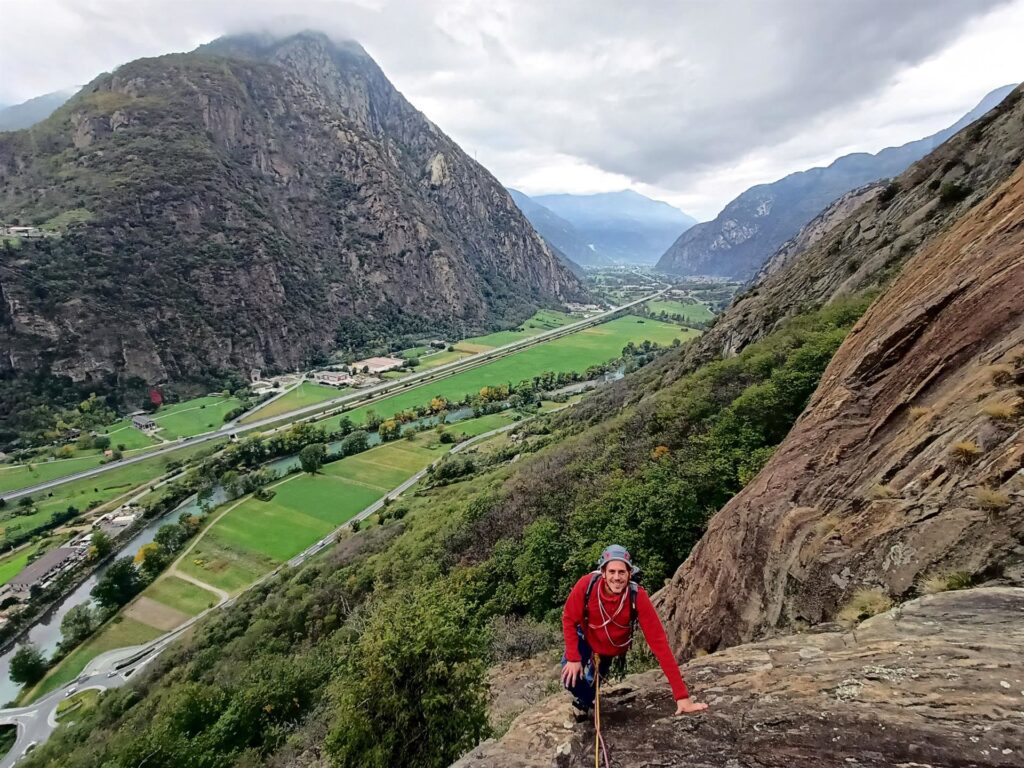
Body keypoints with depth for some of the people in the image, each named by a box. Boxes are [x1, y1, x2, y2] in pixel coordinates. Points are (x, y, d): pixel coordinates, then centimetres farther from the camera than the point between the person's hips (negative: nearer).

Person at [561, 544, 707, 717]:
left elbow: (658, 641, -36)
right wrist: (573, 658, -24)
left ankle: (585, 700, 54)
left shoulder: (638, 597, -37)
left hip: (612, 648, 1)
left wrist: (682, 695, -36)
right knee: (570, 677, -18)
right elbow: (569, 619, -20)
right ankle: (585, 698, 17)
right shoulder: (587, 585, -37)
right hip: (586, 638, -1)